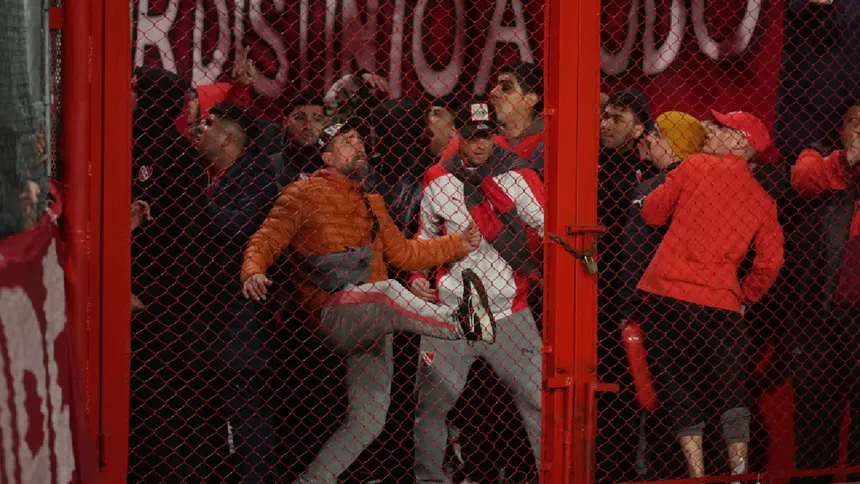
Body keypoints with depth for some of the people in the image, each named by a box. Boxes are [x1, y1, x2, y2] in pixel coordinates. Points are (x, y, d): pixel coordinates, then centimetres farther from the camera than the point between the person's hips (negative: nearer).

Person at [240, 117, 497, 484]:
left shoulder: (370, 204, 24)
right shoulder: (304, 194, 4)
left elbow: (402, 253, 24)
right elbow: (266, 240, -4)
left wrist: (459, 244, 13)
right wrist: (253, 272, -26)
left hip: (371, 326, 7)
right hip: (332, 315, -7)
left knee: (368, 423, 4)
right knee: (386, 290, -38)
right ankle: (459, 322, -58)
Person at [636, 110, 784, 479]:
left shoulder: (695, 167, 0)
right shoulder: (763, 201, 9)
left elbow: (651, 213, 4)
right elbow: (771, 261, 3)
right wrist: (745, 297, 17)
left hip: (670, 294, -2)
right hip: (722, 303, 2)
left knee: (678, 390, 5)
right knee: (729, 392, 11)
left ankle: (697, 473, 0)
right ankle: (739, 473, 4)